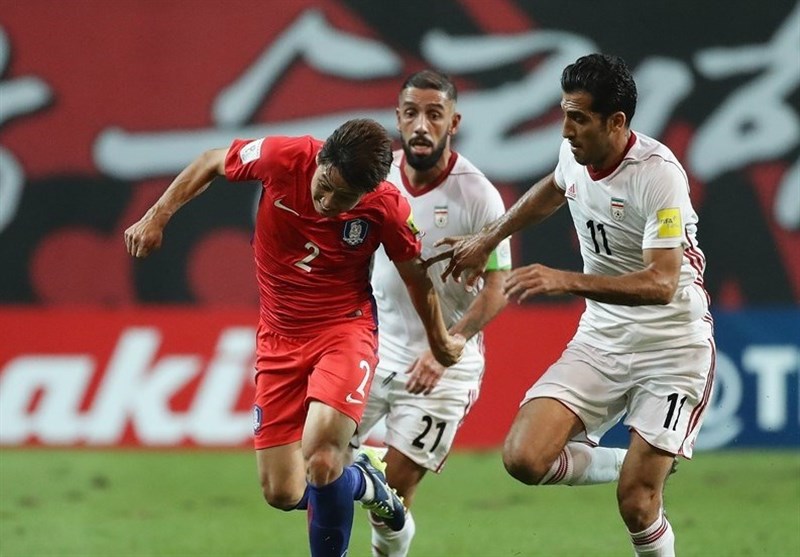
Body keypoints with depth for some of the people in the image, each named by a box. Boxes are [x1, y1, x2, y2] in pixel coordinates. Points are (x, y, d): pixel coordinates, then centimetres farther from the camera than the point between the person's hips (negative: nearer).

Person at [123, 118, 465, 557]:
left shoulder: (386, 209, -18)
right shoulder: (282, 158, -18)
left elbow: (416, 278, 0)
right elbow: (211, 163, 3)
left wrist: (440, 345, 14)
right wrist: (157, 217, -1)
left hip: (344, 328, -3)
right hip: (279, 336, 3)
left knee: (320, 461, -28)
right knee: (282, 493, 0)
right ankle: (360, 481, 32)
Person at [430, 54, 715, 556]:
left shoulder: (658, 174, -23)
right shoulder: (575, 155, -1)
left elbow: (661, 283, -31)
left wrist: (566, 281, -40)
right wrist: (487, 241, 29)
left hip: (673, 346, -6)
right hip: (601, 339, 6)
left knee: (636, 505, -14)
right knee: (524, 458, -12)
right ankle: (637, 468, 13)